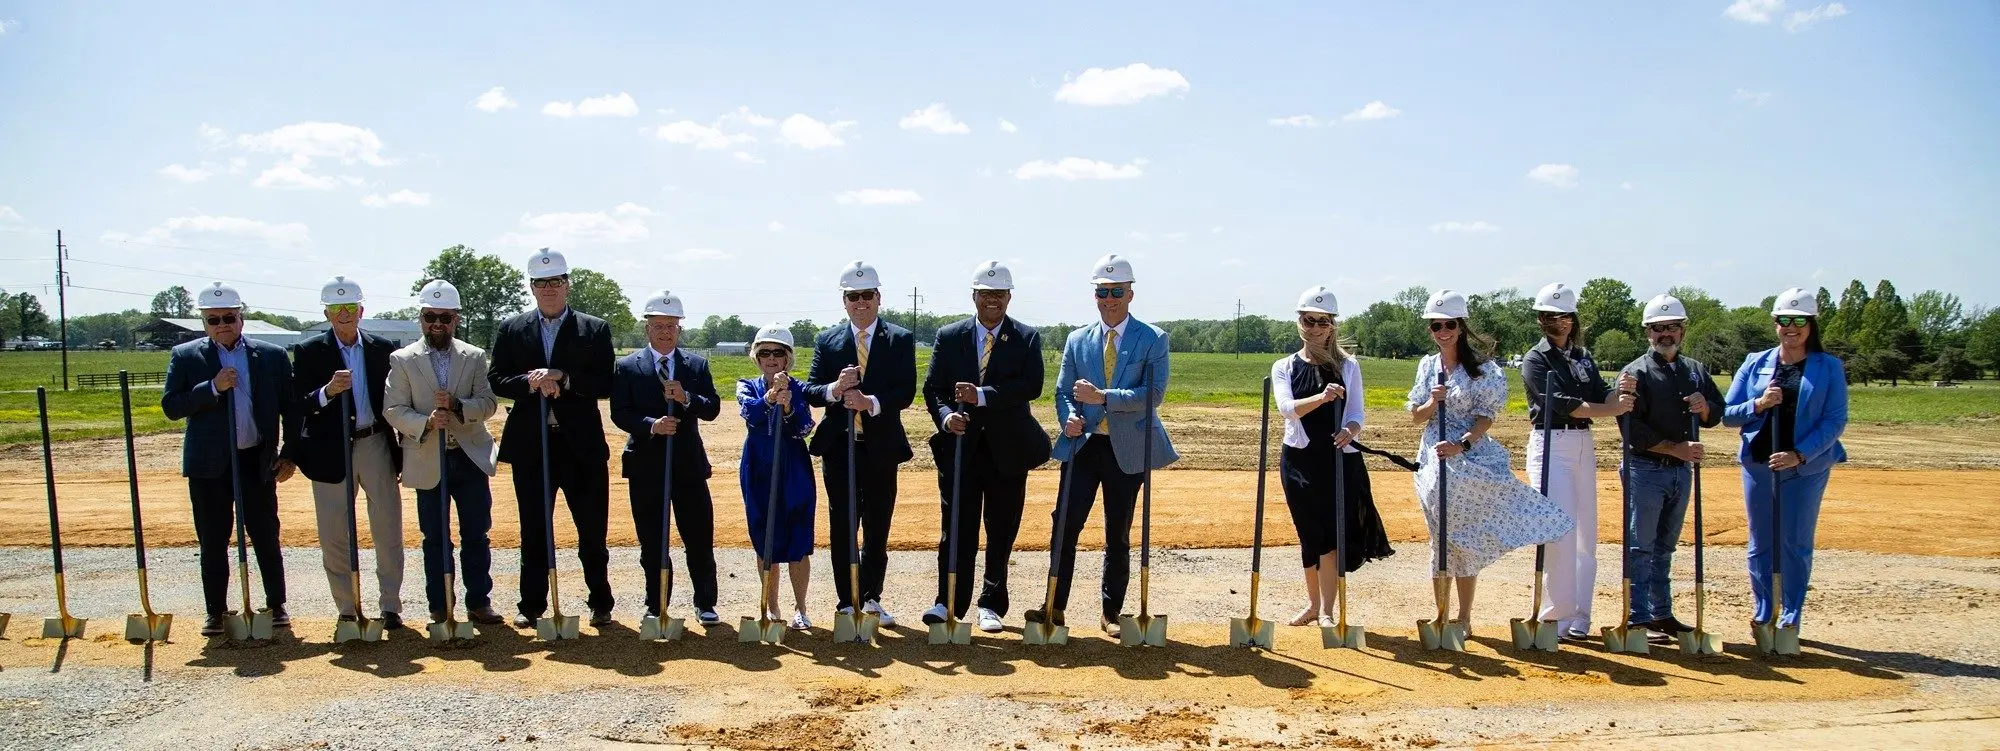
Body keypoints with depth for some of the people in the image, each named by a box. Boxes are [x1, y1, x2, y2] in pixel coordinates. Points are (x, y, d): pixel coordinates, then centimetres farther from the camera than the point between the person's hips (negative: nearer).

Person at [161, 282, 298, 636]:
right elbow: (171, 406, -5)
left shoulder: (272, 355, 4)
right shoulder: (185, 356, 3)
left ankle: (277, 605, 17)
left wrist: (290, 455, 0)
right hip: (208, 465, 0)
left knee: (266, 537, 6)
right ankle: (216, 611, 18)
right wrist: (213, 387, -17)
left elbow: (290, 407, 6)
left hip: (258, 462, 0)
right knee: (213, 542, 8)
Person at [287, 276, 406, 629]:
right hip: (331, 450, -1)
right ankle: (347, 609, 17)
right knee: (335, 535, 5)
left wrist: (402, 449, 4)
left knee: (388, 528, 3)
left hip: (376, 444, 1)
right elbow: (298, 403, -7)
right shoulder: (308, 351, 1)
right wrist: (327, 391, -26)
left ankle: (390, 605, 13)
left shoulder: (382, 348, 5)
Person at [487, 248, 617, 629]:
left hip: (582, 445, -1)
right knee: (533, 533, 10)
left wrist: (563, 378, -17)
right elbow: (496, 380, 2)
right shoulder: (511, 330, 9)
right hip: (530, 445, 2)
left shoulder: (595, 329, 3)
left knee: (593, 532, 5)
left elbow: (606, 384, -4)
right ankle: (531, 605, 21)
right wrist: (529, 381, -16)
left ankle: (600, 603, 18)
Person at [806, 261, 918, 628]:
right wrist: (835, 389, -20)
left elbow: (906, 392, -7)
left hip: (880, 448, -1)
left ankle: (871, 599, 21)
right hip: (838, 447, 1)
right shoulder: (826, 340, 7)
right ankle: (847, 603, 13)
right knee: (842, 528, 4)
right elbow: (810, 390, 1)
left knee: (878, 528, 7)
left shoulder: (900, 339, 2)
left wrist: (871, 401, -23)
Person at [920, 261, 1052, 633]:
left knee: (1002, 533, 7)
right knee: (956, 529, 1)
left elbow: (1032, 385, -13)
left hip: (1007, 449, 0)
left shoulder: (1027, 338, 2)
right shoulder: (949, 337, 7)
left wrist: (983, 395, -22)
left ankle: (991, 605, 19)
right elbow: (932, 387, 5)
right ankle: (950, 602, 10)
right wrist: (946, 416, -16)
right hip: (960, 445, 1)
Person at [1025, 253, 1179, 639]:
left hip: (1128, 449, -2)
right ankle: (1055, 608, 3)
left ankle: (1111, 612, 19)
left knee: (1118, 536, 7)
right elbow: (1063, 392, 10)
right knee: (1065, 525, -5)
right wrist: (1070, 418, -11)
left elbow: (1154, 392, -12)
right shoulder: (1077, 340, 10)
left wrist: (1102, 397, -20)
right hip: (1083, 445, 2)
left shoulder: (1153, 339, 0)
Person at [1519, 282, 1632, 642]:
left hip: (1584, 446, 6)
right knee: (1560, 533, -10)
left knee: (1585, 534, 6)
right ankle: (1557, 616, -3)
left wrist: (1620, 392, -21)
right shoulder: (1535, 360, -4)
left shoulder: (1583, 357, 15)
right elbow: (1561, 403, -16)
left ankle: (1578, 616, 13)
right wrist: (1613, 409, -20)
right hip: (1550, 445, -6)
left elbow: (1601, 396, 1)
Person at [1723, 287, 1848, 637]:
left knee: (1796, 544, 3)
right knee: (1760, 543, 9)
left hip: (1807, 467, -2)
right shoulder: (1755, 363, 6)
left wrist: (1799, 454, -18)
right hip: (1757, 464, 2)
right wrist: (1759, 404, -15)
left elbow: (1835, 420, -7)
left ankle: (1791, 618, 15)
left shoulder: (1829, 368, 1)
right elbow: (1727, 414, 5)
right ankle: (1763, 614, 20)